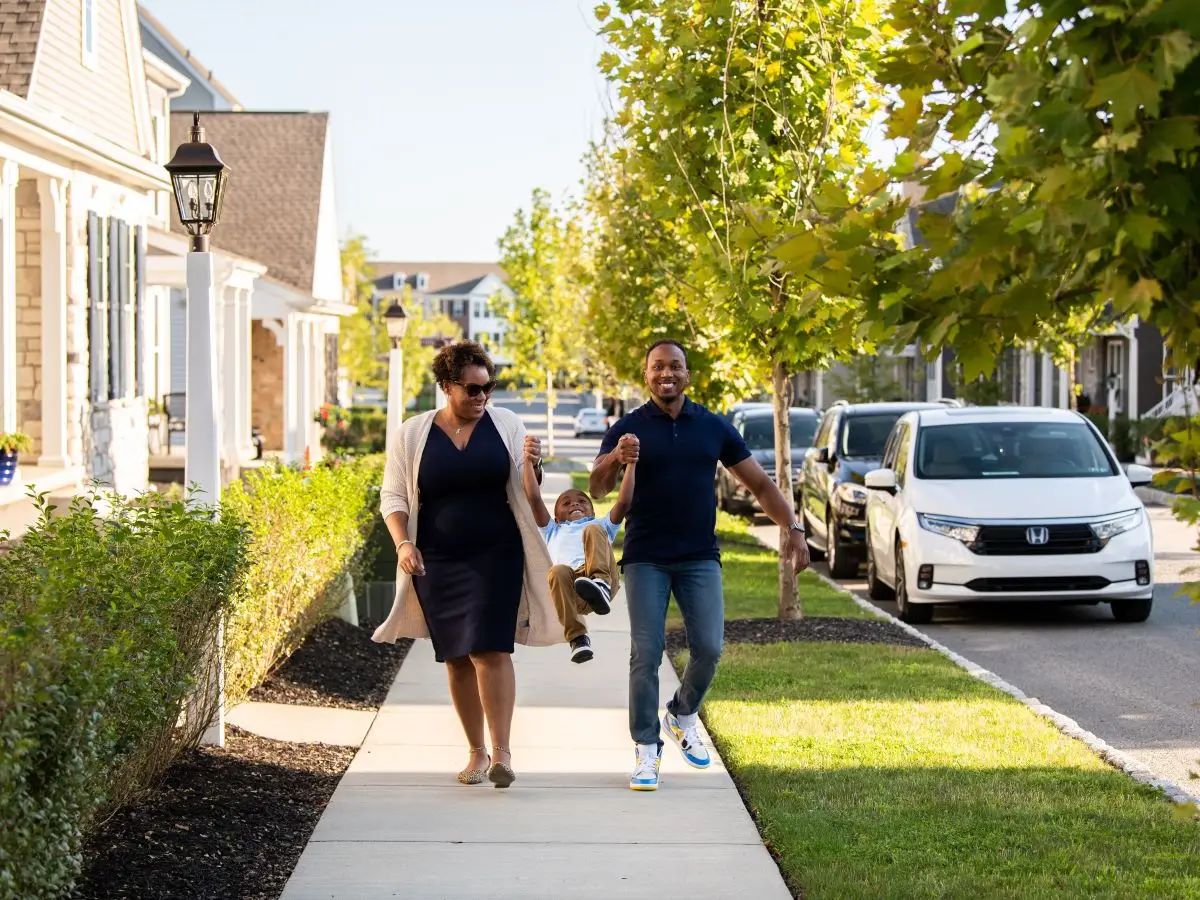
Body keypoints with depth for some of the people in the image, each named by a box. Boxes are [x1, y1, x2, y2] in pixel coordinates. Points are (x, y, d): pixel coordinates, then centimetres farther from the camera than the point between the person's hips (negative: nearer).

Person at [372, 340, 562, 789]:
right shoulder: (412, 434, 2)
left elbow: (525, 492, 8)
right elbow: (393, 496, 5)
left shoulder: (506, 425, 3)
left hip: (496, 558, -1)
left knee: (491, 649, -13)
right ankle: (476, 751, 18)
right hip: (438, 562, 1)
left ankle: (501, 751, -12)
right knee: (457, 658, 6)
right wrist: (403, 543, -11)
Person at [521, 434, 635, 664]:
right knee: (558, 571, -35)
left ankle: (601, 583, -44)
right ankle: (577, 637, -34)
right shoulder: (553, 531, 39)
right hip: (572, 592, 0)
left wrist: (629, 463, 12)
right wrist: (529, 462, 9)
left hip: (604, 579, 0)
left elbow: (624, 502, 21)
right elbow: (534, 498, 22)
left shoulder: (601, 526, 40)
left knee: (593, 531, -22)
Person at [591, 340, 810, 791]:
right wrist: (616, 459, -35)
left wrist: (793, 527, -5)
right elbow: (596, 489, -13)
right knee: (646, 654, -6)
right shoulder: (629, 429, -2)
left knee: (708, 649, -4)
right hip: (645, 560, -2)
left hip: (700, 558, 2)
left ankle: (683, 715, 25)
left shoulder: (713, 427, 4)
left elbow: (759, 484, 8)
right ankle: (646, 750, 3)